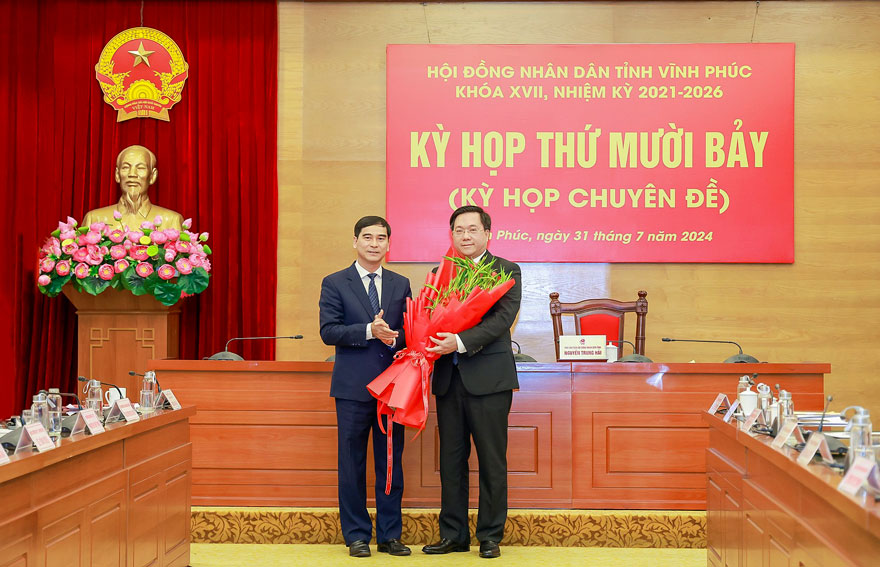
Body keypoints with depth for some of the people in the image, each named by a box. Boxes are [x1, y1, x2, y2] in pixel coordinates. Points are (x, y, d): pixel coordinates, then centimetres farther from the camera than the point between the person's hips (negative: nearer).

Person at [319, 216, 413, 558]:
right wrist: (369, 331, -20)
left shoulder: (401, 284, 12)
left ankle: (390, 535, 18)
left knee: (391, 463, 7)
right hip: (353, 386, -3)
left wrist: (394, 337, -12)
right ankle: (357, 536, 15)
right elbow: (328, 331, -8)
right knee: (352, 465, 4)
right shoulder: (335, 284, 2)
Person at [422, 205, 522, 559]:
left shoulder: (506, 271, -1)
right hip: (448, 378, 4)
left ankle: (490, 536, 15)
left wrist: (460, 342, -24)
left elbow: (503, 318, -14)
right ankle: (453, 535, 21)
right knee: (451, 460, 10)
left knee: (491, 461, 4)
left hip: (488, 377, -4)